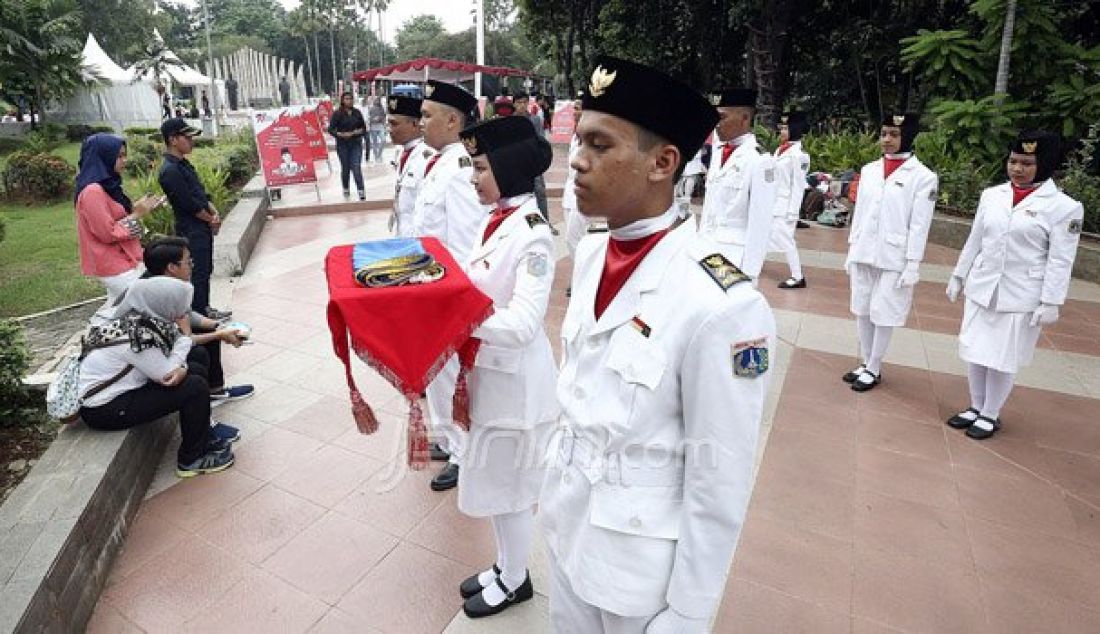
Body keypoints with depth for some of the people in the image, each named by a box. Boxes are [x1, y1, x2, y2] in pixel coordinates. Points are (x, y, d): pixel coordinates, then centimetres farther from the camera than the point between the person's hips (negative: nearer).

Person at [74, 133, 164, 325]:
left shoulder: (106, 186, 9)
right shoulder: (93, 191, -19)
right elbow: (108, 233, -20)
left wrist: (137, 208, 3)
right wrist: (137, 214, -15)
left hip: (121, 262, 10)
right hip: (115, 266, -10)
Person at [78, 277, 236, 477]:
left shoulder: (141, 318, -5)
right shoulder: (138, 335, -29)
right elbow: (167, 375, -21)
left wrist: (180, 367, -18)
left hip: (121, 385, 9)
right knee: (195, 387, -16)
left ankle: (203, 436, 18)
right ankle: (191, 459, 2)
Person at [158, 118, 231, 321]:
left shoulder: (184, 164, 12)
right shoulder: (169, 171, -19)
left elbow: (201, 193, 15)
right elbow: (189, 204, -20)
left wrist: (214, 213, -1)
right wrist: (211, 220, -7)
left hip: (203, 227, 10)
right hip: (191, 230, -10)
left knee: (205, 270, 17)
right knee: (197, 274, -2)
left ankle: (205, 309, 29)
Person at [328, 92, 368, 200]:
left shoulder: (357, 112, 6)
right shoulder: (337, 114, -3)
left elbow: (363, 127, 13)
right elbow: (331, 129, -4)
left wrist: (358, 132, -8)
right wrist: (341, 134, -20)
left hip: (356, 144, 1)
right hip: (342, 145, -1)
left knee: (356, 167, -10)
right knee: (345, 168, 8)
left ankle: (361, 191, -14)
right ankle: (346, 189, 25)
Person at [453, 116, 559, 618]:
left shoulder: (533, 235, -23)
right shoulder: (495, 220, 4)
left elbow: (522, 323, -28)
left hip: (515, 379, -9)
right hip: (488, 370, 9)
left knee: (509, 487, 12)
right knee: (490, 479, 23)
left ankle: (514, 582, 37)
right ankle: (505, 567, 46)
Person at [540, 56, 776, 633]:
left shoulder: (720, 305, -28)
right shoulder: (589, 254, -6)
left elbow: (720, 483, -19)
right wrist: (559, 476, 14)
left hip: (640, 560, -6)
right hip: (566, 523, 7)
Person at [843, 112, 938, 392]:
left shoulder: (923, 176, -6)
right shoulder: (869, 170, 7)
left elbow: (919, 225, -8)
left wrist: (912, 266, -10)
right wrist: (851, 250, 10)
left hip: (894, 258, -4)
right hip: (863, 254, 5)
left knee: (883, 315, 3)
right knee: (862, 310, 11)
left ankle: (874, 370, 17)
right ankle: (865, 363, 26)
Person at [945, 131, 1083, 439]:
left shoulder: (1064, 207, -7)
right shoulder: (991, 195, 4)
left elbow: (1060, 261, -9)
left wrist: (1050, 302, -12)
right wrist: (958, 275, 13)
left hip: (1021, 296, -4)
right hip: (981, 288, 4)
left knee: (1004, 359, 6)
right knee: (975, 352, 11)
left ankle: (990, 416, 22)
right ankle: (975, 407, 28)